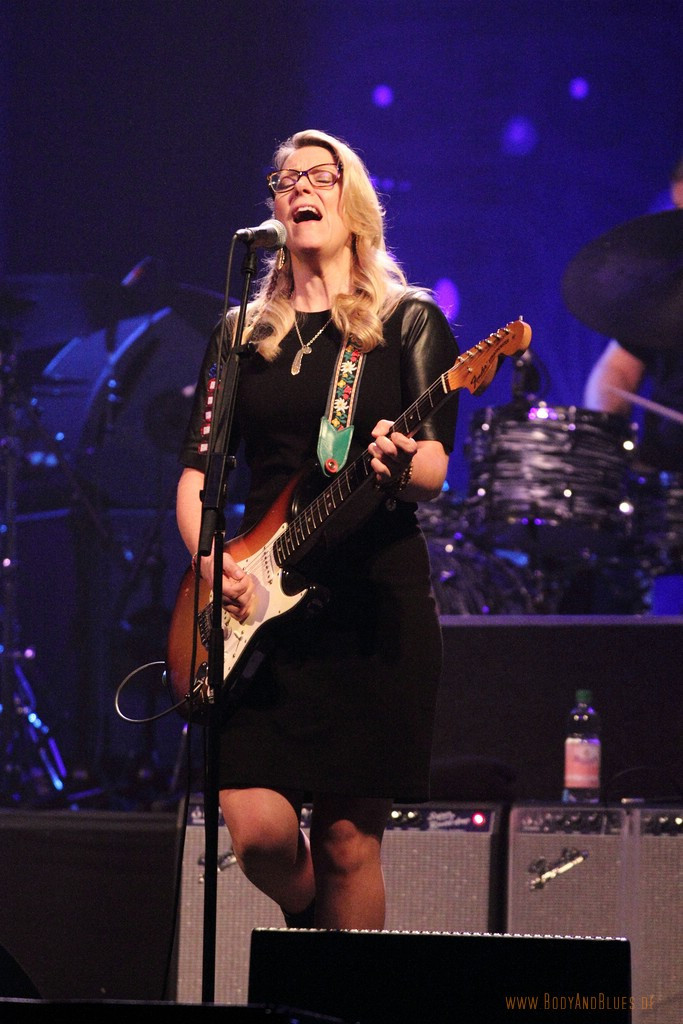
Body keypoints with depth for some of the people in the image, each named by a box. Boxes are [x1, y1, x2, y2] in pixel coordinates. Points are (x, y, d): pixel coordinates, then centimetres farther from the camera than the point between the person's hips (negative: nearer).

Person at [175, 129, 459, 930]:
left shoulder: (409, 322, 6)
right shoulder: (243, 336, 15)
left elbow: (435, 470, -3)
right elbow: (196, 470, 11)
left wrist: (401, 463, -27)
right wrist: (209, 559, -8)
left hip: (375, 599, -2)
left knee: (347, 839, -4)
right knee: (257, 830, -10)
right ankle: (308, 922, 21)